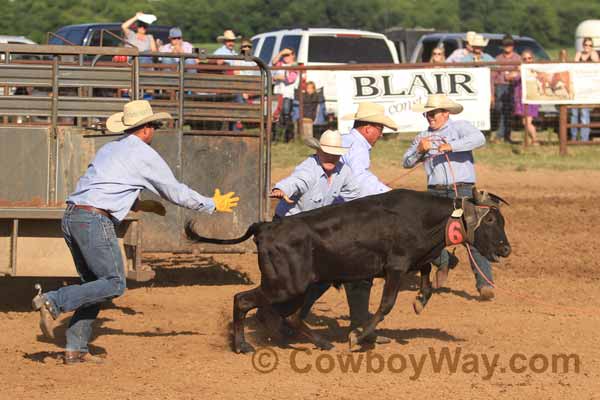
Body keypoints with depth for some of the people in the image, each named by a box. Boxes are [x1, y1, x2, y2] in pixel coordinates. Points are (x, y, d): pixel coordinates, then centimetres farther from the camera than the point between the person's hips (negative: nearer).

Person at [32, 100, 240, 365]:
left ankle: (76, 349, 7)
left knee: (94, 285, 14)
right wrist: (213, 205, 19)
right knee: (114, 284, -5)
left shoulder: (109, 149, 22)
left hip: (71, 216, 9)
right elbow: (176, 193, 7)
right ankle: (53, 301, -17)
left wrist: (141, 205, 34)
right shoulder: (145, 155, 0)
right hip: (95, 221, -9)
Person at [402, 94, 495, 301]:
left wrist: (450, 146, -24)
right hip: (435, 193, 5)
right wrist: (419, 150, -5)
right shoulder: (423, 136, 17)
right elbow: (407, 162, 15)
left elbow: (479, 139, -17)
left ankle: (485, 284, -15)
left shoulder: (459, 127, 2)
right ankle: (444, 262, 30)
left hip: (462, 190, -5)